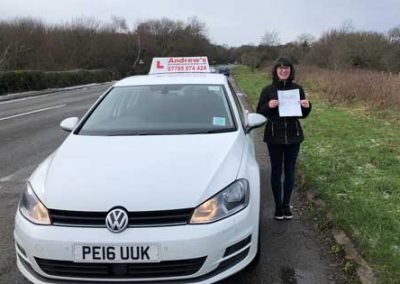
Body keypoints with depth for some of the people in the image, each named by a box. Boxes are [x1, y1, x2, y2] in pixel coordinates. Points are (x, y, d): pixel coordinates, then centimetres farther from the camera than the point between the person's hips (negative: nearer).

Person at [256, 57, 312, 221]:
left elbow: (303, 115, 9)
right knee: (276, 171, 7)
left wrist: (307, 106, -13)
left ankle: (286, 204, 24)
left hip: (293, 136, 2)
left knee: (290, 171, 10)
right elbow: (260, 112, -1)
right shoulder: (268, 90, -3)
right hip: (274, 137, -2)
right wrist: (269, 106, -20)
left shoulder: (297, 89, 2)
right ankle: (278, 205, 20)